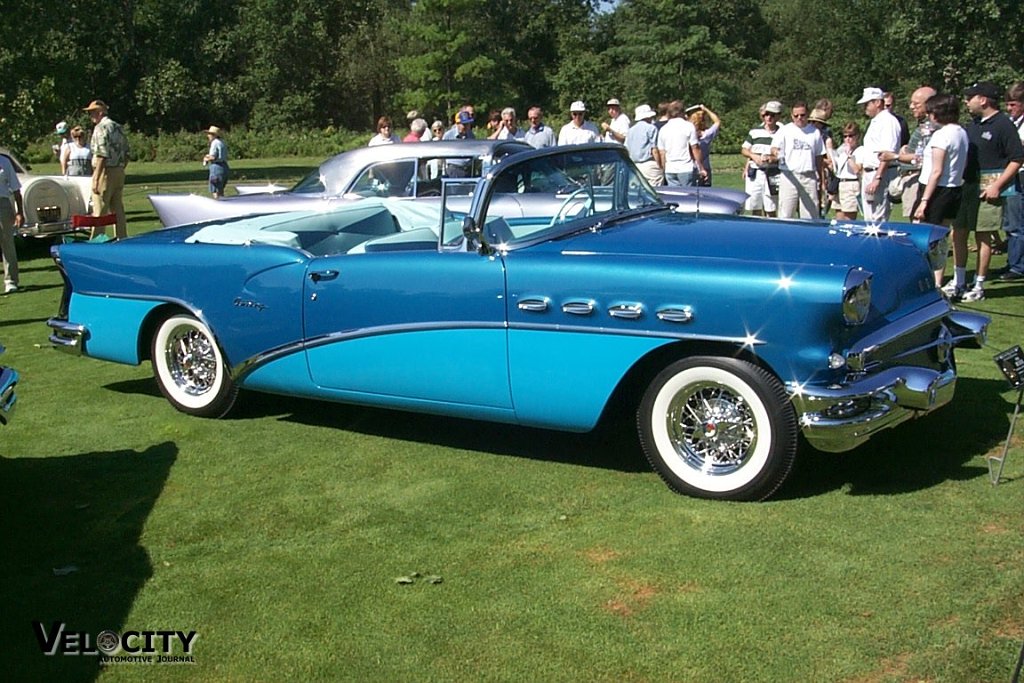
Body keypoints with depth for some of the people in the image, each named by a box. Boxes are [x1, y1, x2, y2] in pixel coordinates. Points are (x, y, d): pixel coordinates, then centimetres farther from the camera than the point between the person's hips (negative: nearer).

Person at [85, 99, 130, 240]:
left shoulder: (101, 128, -12)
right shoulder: (118, 127, 14)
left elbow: (102, 156, -19)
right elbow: (127, 153, 16)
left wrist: (96, 179, -19)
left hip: (105, 172, -8)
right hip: (119, 172, 8)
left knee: (99, 211, -5)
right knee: (118, 209, 12)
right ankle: (122, 239, 14)